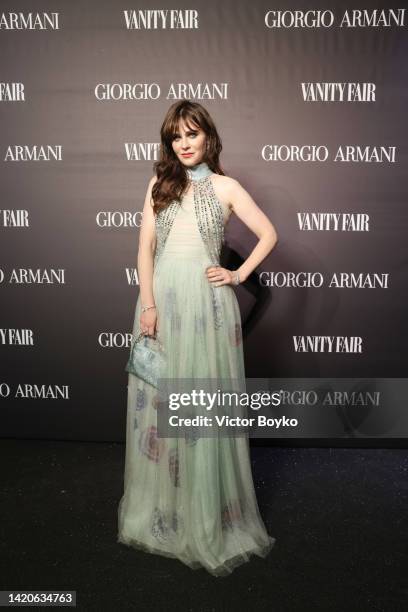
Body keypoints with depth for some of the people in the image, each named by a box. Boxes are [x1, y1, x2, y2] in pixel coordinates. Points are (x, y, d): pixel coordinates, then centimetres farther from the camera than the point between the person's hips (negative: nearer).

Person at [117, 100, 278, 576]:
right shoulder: (160, 184, 10)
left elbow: (269, 234, 8)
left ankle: (209, 515, 20)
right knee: (159, 398, 8)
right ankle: (160, 508, 26)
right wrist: (147, 304, -7)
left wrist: (239, 275, -1)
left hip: (206, 301, -2)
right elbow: (145, 247, 3)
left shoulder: (225, 187, 5)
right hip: (161, 298, 3)